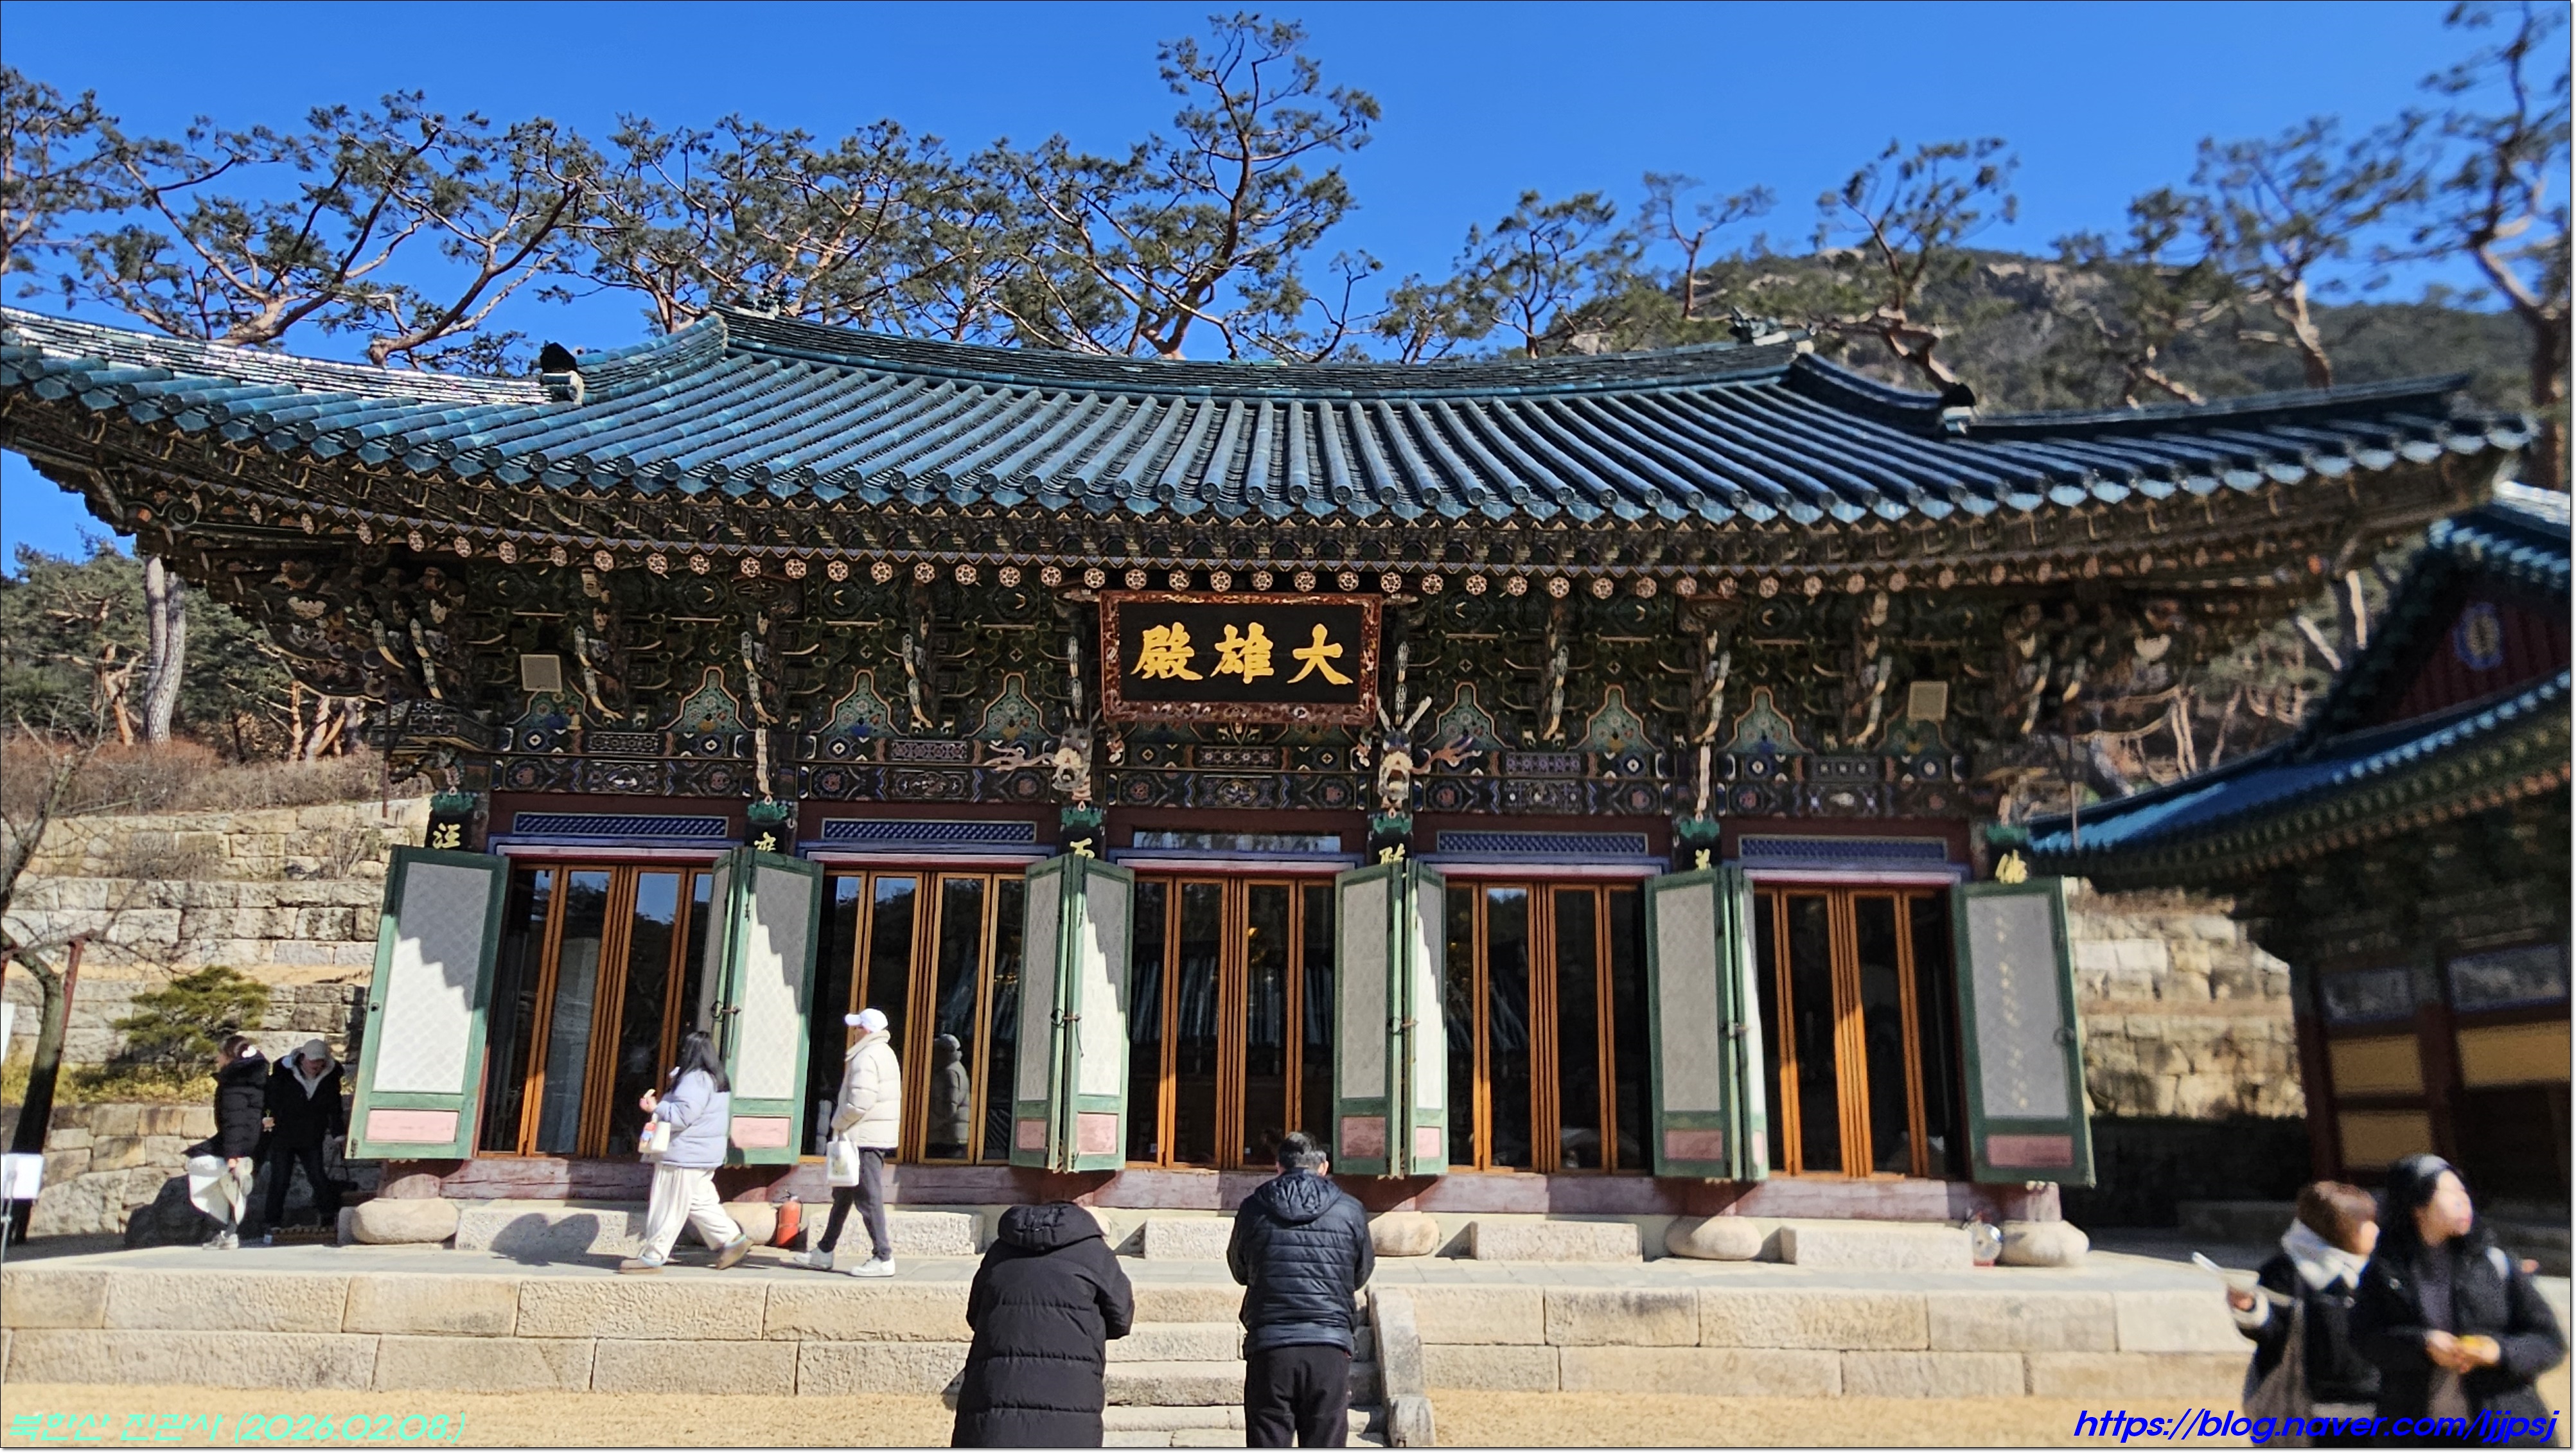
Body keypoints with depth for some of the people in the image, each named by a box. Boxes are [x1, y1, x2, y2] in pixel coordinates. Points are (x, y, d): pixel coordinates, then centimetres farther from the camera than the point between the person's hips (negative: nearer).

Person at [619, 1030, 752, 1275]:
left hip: (685, 1157, -10)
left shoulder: (695, 1079, -18)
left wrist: (656, 1108, -11)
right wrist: (663, 1104, 16)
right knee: (700, 1202, 16)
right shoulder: (717, 1079, 15)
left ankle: (652, 1258, 4)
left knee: (668, 1208, -2)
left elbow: (682, 1115, -24)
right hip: (703, 1156, 10)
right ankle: (734, 1240, 14)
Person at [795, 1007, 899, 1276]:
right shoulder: (884, 1053, 16)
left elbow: (859, 1102, -23)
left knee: (868, 1198, -6)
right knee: (843, 1194, 17)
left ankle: (883, 1258, -4)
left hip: (864, 1137, -11)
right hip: (878, 1135, 11)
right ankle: (824, 1252, 25)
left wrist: (839, 1124, -8)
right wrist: (844, 1125, 17)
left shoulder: (866, 1057, -15)